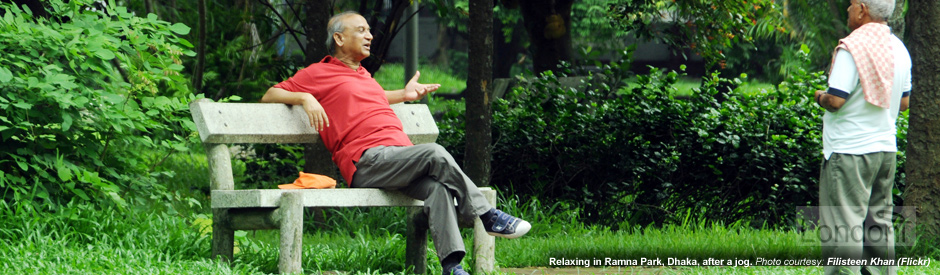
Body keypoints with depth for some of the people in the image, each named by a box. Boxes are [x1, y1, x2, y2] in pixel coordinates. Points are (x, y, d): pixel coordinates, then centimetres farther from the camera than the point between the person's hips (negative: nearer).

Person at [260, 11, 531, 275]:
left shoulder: (363, 75, 34)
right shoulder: (318, 73, 11)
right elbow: (270, 96, 9)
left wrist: (404, 94, 39)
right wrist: (305, 98, -10)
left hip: (402, 157, 7)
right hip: (367, 162, -7)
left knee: (438, 186, -25)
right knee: (435, 154, -28)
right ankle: (487, 215, -21)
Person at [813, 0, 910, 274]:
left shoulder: (852, 48, -16)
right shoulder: (899, 49, 9)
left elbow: (836, 100, -20)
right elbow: (903, 102, 16)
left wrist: (820, 97, 0)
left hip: (849, 152, -8)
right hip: (886, 149, 8)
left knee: (842, 226, -6)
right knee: (878, 223, 13)